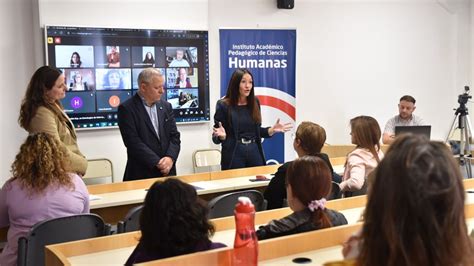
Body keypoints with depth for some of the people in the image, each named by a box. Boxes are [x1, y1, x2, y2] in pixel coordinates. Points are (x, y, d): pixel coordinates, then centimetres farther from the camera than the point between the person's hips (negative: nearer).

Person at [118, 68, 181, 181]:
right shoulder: (127, 108, -7)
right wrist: (157, 163, -17)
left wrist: (170, 158, -11)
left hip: (167, 172, 4)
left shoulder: (166, 106, 10)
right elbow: (133, 142, -14)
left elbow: (174, 136, 7)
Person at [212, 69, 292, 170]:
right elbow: (216, 138, -6)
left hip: (254, 152, 4)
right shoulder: (223, 105, -8)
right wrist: (222, 136, -26)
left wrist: (272, 130, 1)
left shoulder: (254, 102, 6)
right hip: (234, 154, -4)